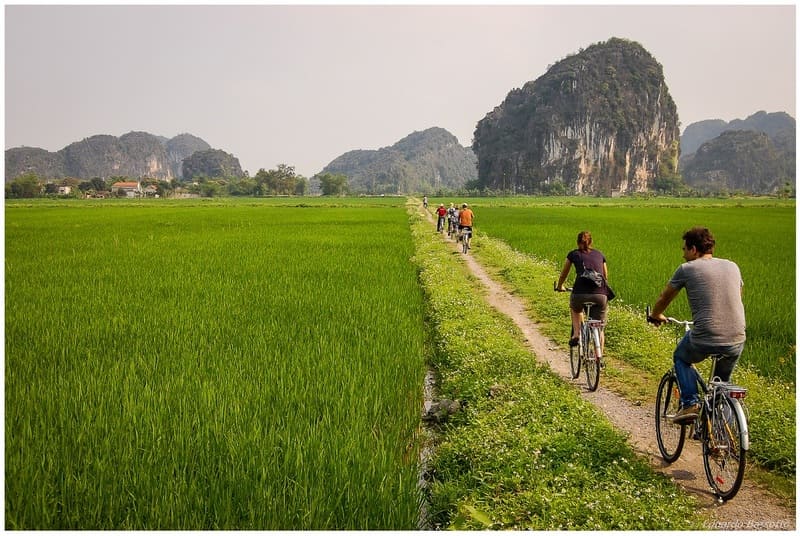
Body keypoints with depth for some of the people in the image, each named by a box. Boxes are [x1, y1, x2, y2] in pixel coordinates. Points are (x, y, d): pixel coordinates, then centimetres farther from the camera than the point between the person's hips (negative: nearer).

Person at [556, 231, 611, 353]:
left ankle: (576, 334, 15)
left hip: (580, 293, -1)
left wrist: (560, 286, 51)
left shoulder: (573, 254, 18)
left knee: (575, 309, 34)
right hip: (600, 294, 1)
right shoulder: (600, 254, 23)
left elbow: (563, 275, 31)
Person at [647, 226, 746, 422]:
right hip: (736, 342, 4)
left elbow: (664, 298, 15)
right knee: (723, 382, 28)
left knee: (680, 358, 27)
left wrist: (655, 315, 36)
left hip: (704, 341, -4)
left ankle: (690, 403, 10)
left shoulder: (687, 269, 1)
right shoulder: (732, 266, 13)